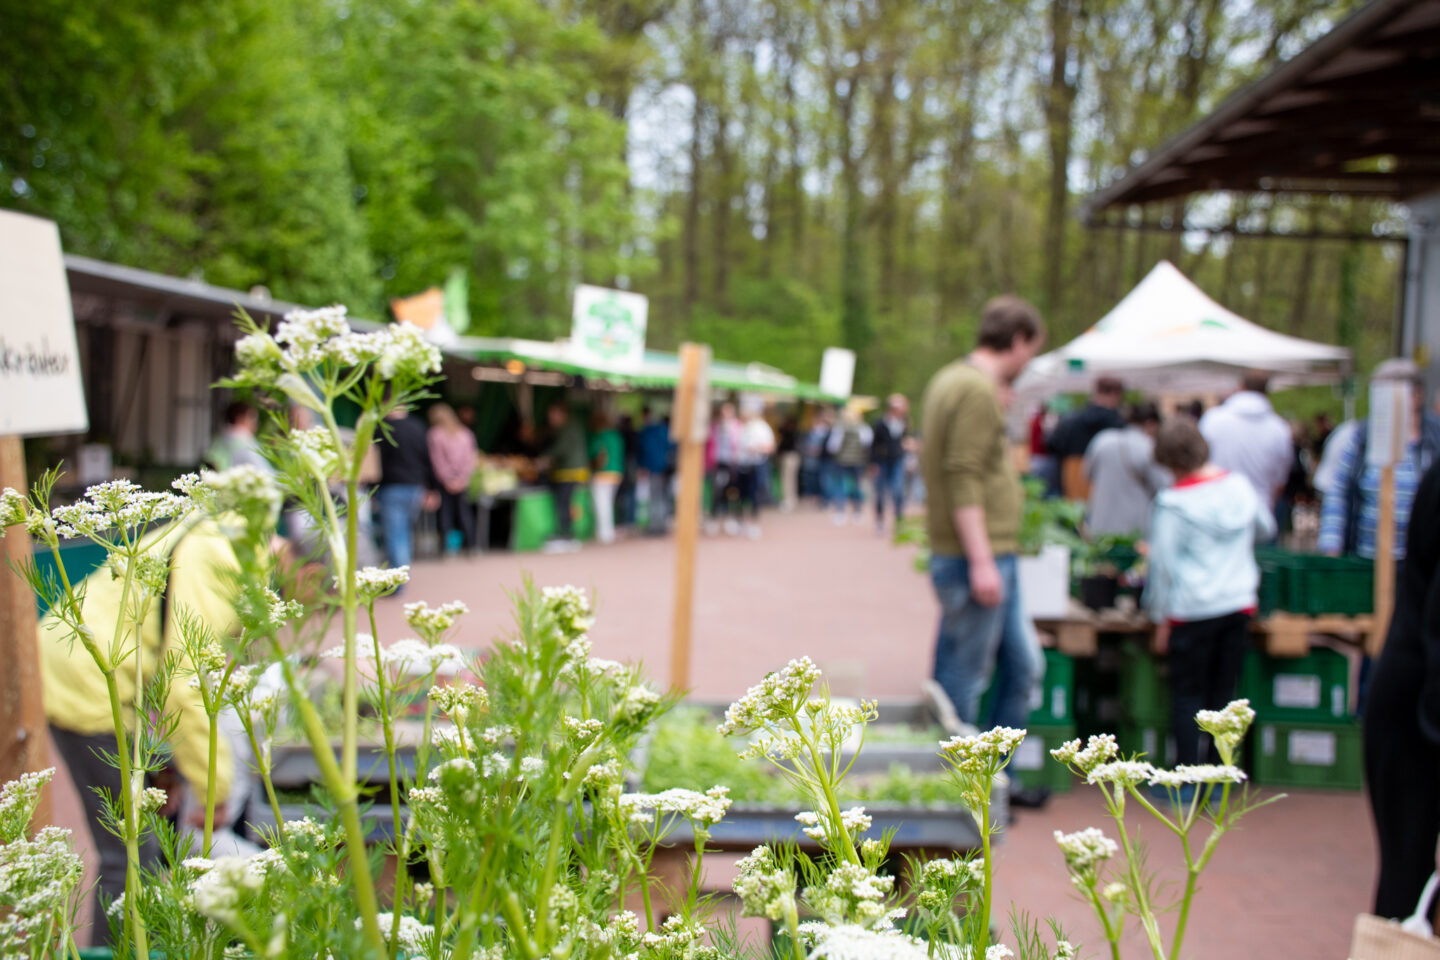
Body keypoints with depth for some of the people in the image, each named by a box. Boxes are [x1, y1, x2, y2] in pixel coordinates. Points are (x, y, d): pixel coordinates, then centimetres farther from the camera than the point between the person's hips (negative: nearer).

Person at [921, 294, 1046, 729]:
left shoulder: (949, 379, 17)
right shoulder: (978, 389, -15)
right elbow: (963, 478, -21)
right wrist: (982, 561, -23)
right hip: (980, 558, -10)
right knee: (965, 680, -2)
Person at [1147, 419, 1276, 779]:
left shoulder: (1172, 503, -10)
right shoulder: (1240, 486, 3)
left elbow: (1163, 566, -8)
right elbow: (1266, 529, 22)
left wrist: (1162, 620, 0)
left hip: (1192, 611, -4)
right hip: (1239, 604, 4)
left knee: (1188, 695, 5)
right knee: (1223, 693, 11)